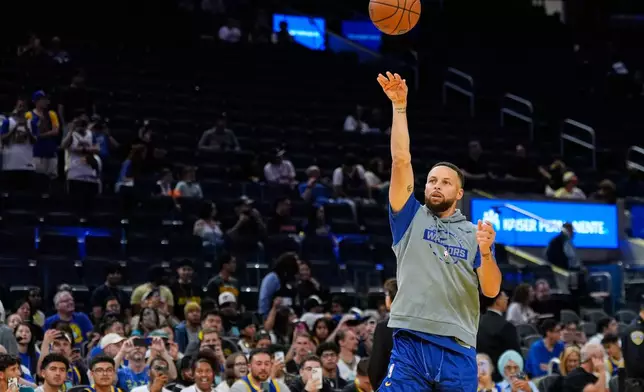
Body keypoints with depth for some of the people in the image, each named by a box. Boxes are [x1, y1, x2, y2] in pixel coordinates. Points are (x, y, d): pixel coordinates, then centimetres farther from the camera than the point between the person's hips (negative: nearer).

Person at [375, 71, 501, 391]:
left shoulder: (473, 233, 12)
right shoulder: (411, 218, 12)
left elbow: (491, 291, 2)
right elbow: (401, 161, 3)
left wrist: (486, 252, -16)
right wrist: (399, 106, -3)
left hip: (458, 349, 1)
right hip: (410, 343, -1)